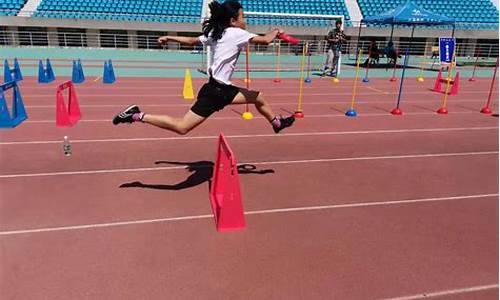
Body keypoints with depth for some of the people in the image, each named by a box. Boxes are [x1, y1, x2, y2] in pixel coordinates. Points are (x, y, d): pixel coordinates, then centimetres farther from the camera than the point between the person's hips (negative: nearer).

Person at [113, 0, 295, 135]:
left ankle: (277, 123, 40)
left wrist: (169, 38, 31)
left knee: (259, 98, 17)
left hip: (222, 89, 10)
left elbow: (192, 40, 17)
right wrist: (276, 32, 4)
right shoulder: (236, 33, -13)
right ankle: (137, 116, 0)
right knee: (182, 127, -6)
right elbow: (265, 40, -18)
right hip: (215, 92, -10)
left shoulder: (216, 33, 12)